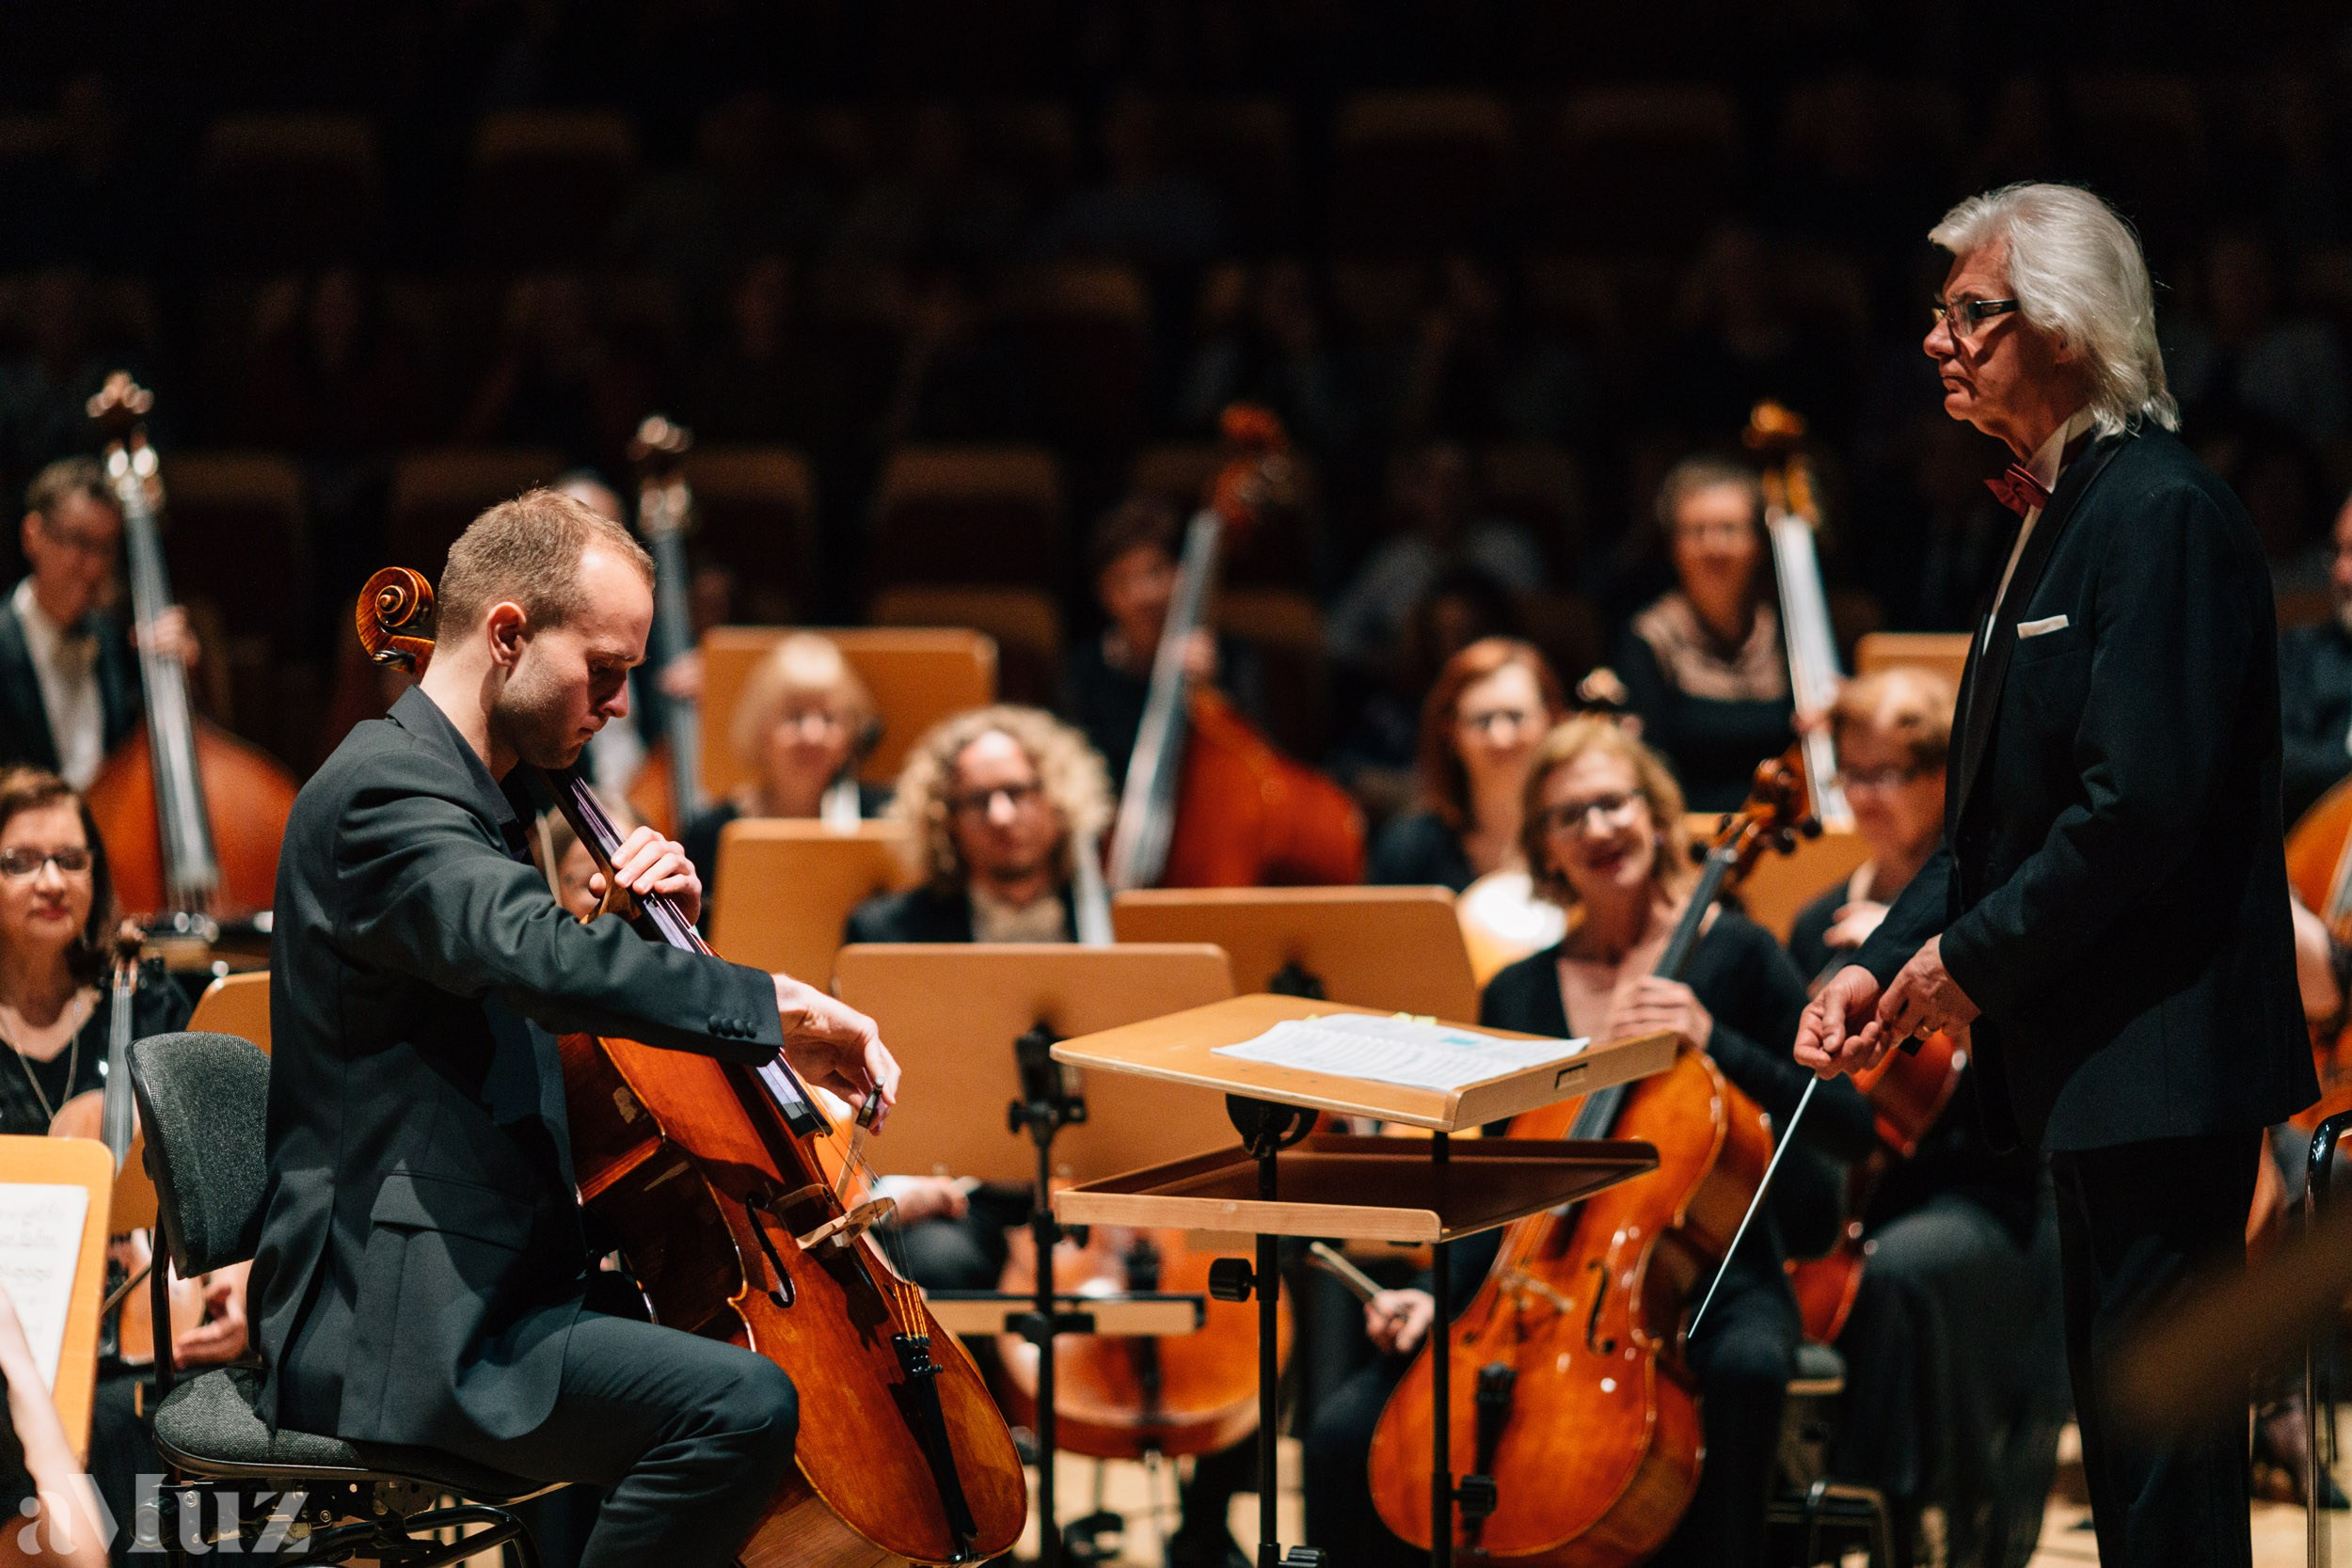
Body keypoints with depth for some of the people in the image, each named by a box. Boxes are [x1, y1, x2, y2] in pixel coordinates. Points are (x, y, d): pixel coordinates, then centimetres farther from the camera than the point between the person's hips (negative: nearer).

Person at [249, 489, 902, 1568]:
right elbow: (540, 961, -33)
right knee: (741, 1406, -28)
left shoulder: (474, 796, 19)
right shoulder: (383, 792, -15)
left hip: (494, 1292, 11)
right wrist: (777, 1006, -31)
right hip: (398, 1333, -11)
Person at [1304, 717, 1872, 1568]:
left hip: (1709, 1281, -3)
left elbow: (1847, 1123, -6)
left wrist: (1714, 1042, -17)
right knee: (1347, 1433, -17)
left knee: (1744, 1369, -41)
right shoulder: (1518, 997, 12)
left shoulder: (1735, 956, 2)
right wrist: (1439, 1296, -3)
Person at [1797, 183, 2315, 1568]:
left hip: (2163, 1060, -10)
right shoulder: (2062, 513, 16)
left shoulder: (2162, 514, -16)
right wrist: (1888, 962, 7)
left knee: (2159, 1440, -7)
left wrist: (1974, 957, -14)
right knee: (2121, 1418, 15)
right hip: (2091, 1061, 10)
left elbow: (2141, 804, -23)